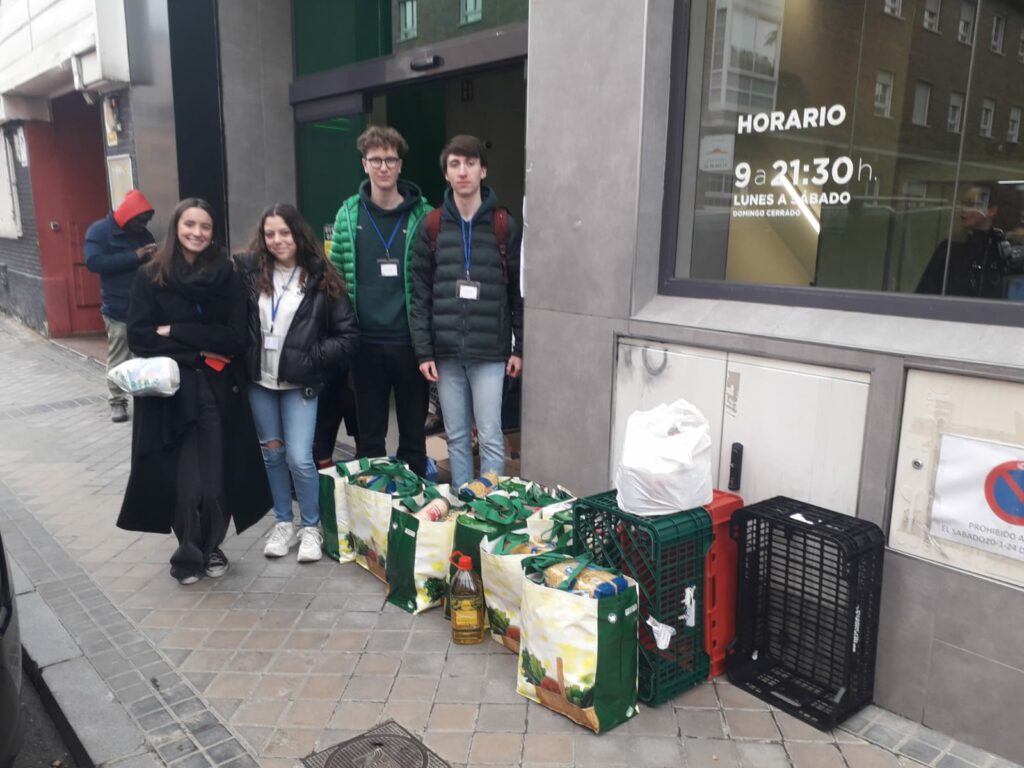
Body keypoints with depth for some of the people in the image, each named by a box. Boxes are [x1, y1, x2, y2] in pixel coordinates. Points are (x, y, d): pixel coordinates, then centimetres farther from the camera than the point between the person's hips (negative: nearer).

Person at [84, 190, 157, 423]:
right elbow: (94, 262, -18)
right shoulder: (99, 230, -4)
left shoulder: (143, 234, 10)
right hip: (118, 310, -4)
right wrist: (135, 256, -22)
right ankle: (117, 402, 11)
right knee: (118, 359, 1)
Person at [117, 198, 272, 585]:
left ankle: (211, 547, 27)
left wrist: (175, 331, -10)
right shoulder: (150, 277, 3)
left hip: (220, 393, 1)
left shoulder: (228, 277, 3)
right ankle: (189, 553, 22)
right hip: (170, 394, 0)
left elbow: (235, 339, -5)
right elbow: (139, 338, -4)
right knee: (185, 484, -4)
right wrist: (199, 352, -11)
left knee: (216, 483, 0)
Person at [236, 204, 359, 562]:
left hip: (298, 383, -3)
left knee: (299, 458, -6)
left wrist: (312, 357, -11)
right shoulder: (249, 271, 0)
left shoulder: (321, 278, -6)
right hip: (259, 381, 3)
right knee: (272, 453, 12)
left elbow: (349, 335, -5)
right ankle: (283, 523, 29)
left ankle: (311, 528, 15)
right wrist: (240, 360, -7)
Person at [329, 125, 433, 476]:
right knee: (369, 436, 12)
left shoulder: (423, 214, -1)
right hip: (365, 341, 1)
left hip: (411, 340, -1)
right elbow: (335, 275, 7)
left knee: (413, 434, 11)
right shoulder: (348, 214, 3)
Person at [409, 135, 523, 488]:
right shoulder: (432, 227, 4)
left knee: (490, 437, 1)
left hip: (490, 352, -2)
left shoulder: (505, 227, 0)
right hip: (446, 352, 2)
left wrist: (520, 347, -1)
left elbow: (519, 291, 1)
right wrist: (423, 351, -3)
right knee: (456, 438, 12)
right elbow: (420, 294, 2)